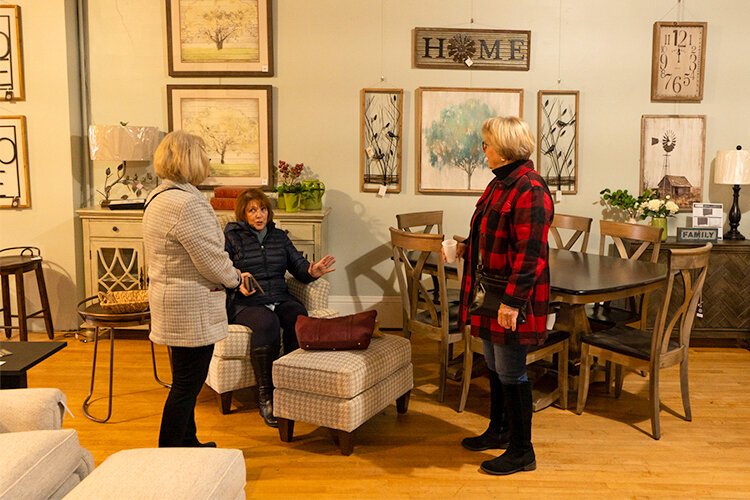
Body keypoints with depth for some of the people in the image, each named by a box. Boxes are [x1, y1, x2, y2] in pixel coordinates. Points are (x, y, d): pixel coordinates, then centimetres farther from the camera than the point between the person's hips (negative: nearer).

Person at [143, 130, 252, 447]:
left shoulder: (159, 197, 11)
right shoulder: (187, 203, -23)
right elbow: (212, 260, -22)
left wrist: (231, 274, 14)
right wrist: (236, 279, -2)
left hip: (172, 306, 11)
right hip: (192, 310, -11)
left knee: (186, 382, 21)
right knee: (187, 386, 2)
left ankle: (188, 444, 36)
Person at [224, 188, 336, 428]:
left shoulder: (279, 237, 20)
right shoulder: (231, 237, 7)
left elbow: (298, 264, 13)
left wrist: (311, 271, -10)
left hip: (280, 299, 4)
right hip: (245, 303, -3)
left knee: (299, 317, -30)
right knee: (267, 323, -36)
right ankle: (265, 396, -26)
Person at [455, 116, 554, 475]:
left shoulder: (530, 190, -20)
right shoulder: (500, 182, 11)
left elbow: (529, 254, -24)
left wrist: (512, 301, -25)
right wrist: (466, 249, 17)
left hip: (511, 299, -9)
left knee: (511, 372, 2)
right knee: (494, 366, 20)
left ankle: (521, 452, 18)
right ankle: (498, 431, 38)